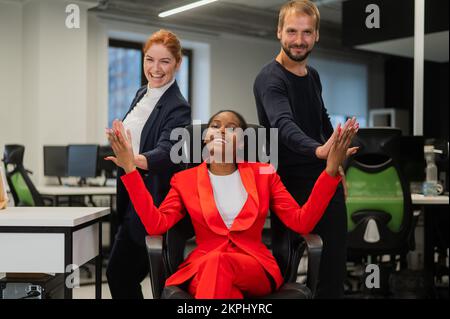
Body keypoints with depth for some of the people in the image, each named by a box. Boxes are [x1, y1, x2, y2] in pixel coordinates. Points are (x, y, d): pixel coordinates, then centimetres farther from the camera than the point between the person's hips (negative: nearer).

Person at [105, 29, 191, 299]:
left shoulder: (177, 108, -18)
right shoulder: (142, 94, 7)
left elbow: (166, 151, -35)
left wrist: (137, 160, -53)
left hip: (152, 199, -8)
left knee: (118, 272, -4)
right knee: (131, 273, 15)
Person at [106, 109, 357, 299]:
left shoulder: (263, 174, 12)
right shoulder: (185, 180, 12)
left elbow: (302, 222, 2)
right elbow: (156, 225, -4)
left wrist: (331, 170, -8)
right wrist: (130, 168, -7)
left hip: (256, 269, 0)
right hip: (202, 268, 0)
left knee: (218, 261, -36)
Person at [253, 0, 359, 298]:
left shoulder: (312, 75, 8)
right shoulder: (270, 79, -15)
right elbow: (285, 125, -34)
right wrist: (318, 151, -51)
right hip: (291, 186, -7)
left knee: (335, 261, 12)